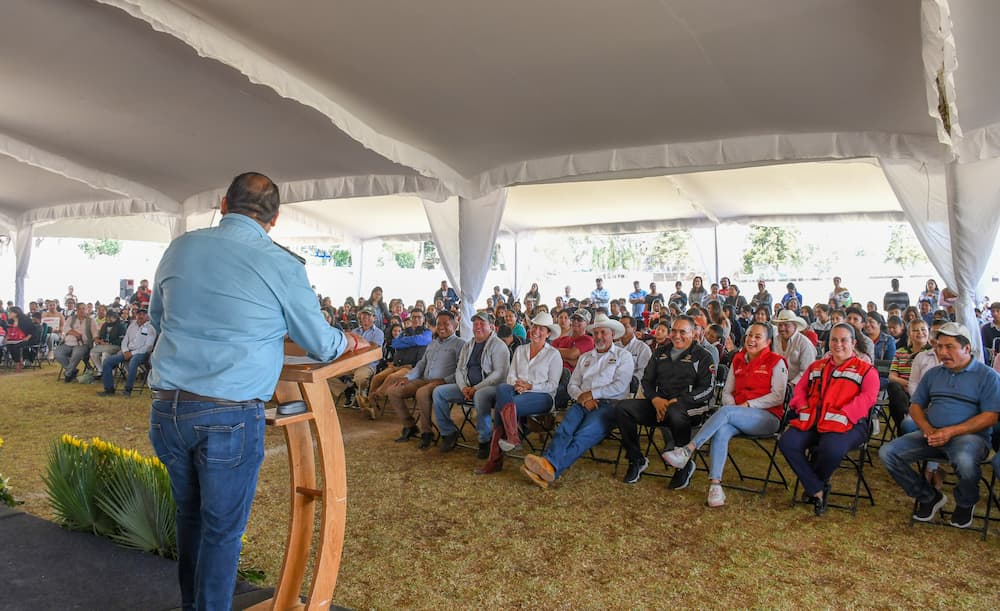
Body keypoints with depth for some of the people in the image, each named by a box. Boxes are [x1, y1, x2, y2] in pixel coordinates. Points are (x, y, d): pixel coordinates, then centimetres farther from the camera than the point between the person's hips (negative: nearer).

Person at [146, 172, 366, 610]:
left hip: (166, 408, 6)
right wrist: (349, 342, 24)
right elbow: (321, 345, 2)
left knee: (189, 515, 23)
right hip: (230, 416, -5)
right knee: (222, 530, 9)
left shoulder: (180, 248, 6)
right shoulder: (282, 265, -8)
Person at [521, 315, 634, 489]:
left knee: (583, 435, -32)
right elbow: (572, 385, 19)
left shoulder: (623, 356, 14)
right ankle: (546, 466, -51)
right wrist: (581, 397, -3)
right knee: (564, 430, -28)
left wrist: (592, 394, -6)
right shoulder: (585, 357, 28)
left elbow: (620, 386, -1)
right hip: (582, 403, 4)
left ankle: (551, 467, -52)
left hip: (608, 404, -4)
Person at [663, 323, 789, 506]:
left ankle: (688, 450, -37)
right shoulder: (738, 360, 17)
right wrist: (733, 405, -5)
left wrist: (748, 404, -13)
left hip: (768, 417, -4)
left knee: (725, 412, -33)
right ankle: (715, 484, -37)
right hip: (737, 416, 4)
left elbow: (777, 397, -5)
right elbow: (726, 392, 17)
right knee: (721, 431, -32)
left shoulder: (776, 362, 2)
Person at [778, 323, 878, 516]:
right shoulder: (816, 367, 27)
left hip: (846, 424, -4)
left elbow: (867, 397, -4)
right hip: (812, 421, 4)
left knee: (831, 449, -36)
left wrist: (843, 414, -18)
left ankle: (814, 481, -2)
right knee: (786, 443, -23)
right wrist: (803, 407, 3)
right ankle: (817, 490, -11)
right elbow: (800, 388, 26)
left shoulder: (866, 370, 11)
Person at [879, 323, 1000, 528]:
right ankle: (929, 496, 6)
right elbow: (915, 406, 15)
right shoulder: (933, 374, 16)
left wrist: (951, 432, -19)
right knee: (887, 452, -15)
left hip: (969, 436, -5)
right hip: (931, 435, 5)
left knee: (964, 459, -40)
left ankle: (966, 503, -4)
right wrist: (927, 429, -7)